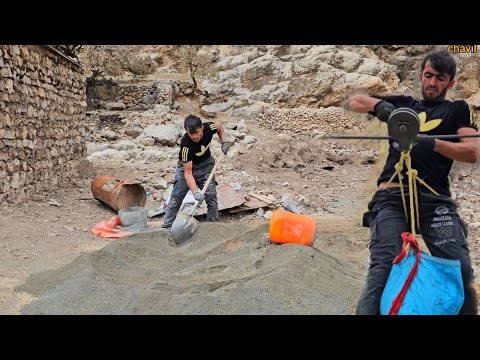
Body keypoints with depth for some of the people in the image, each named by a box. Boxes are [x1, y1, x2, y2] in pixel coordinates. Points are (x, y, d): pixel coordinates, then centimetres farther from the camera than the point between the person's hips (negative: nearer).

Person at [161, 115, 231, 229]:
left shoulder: (209, 128, -26)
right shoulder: (186, 144, -37)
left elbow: (220, 126, 3)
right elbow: (188, 173, -35)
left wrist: (224, 141, -8)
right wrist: (195, 191, -46)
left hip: (205, 164, 3)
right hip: (186, 166, -3)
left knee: (211, 196, -5)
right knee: (176, 197, -11)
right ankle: (166, 226, -3)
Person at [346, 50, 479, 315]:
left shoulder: (458, 110, 19)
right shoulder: (403, 104, 24)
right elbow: (353, 101, 21)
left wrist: (431, 143, -15)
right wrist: (378, 104, -1)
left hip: (434, 199, 0)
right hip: (392, 196, 1)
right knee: (383, 268, -18)